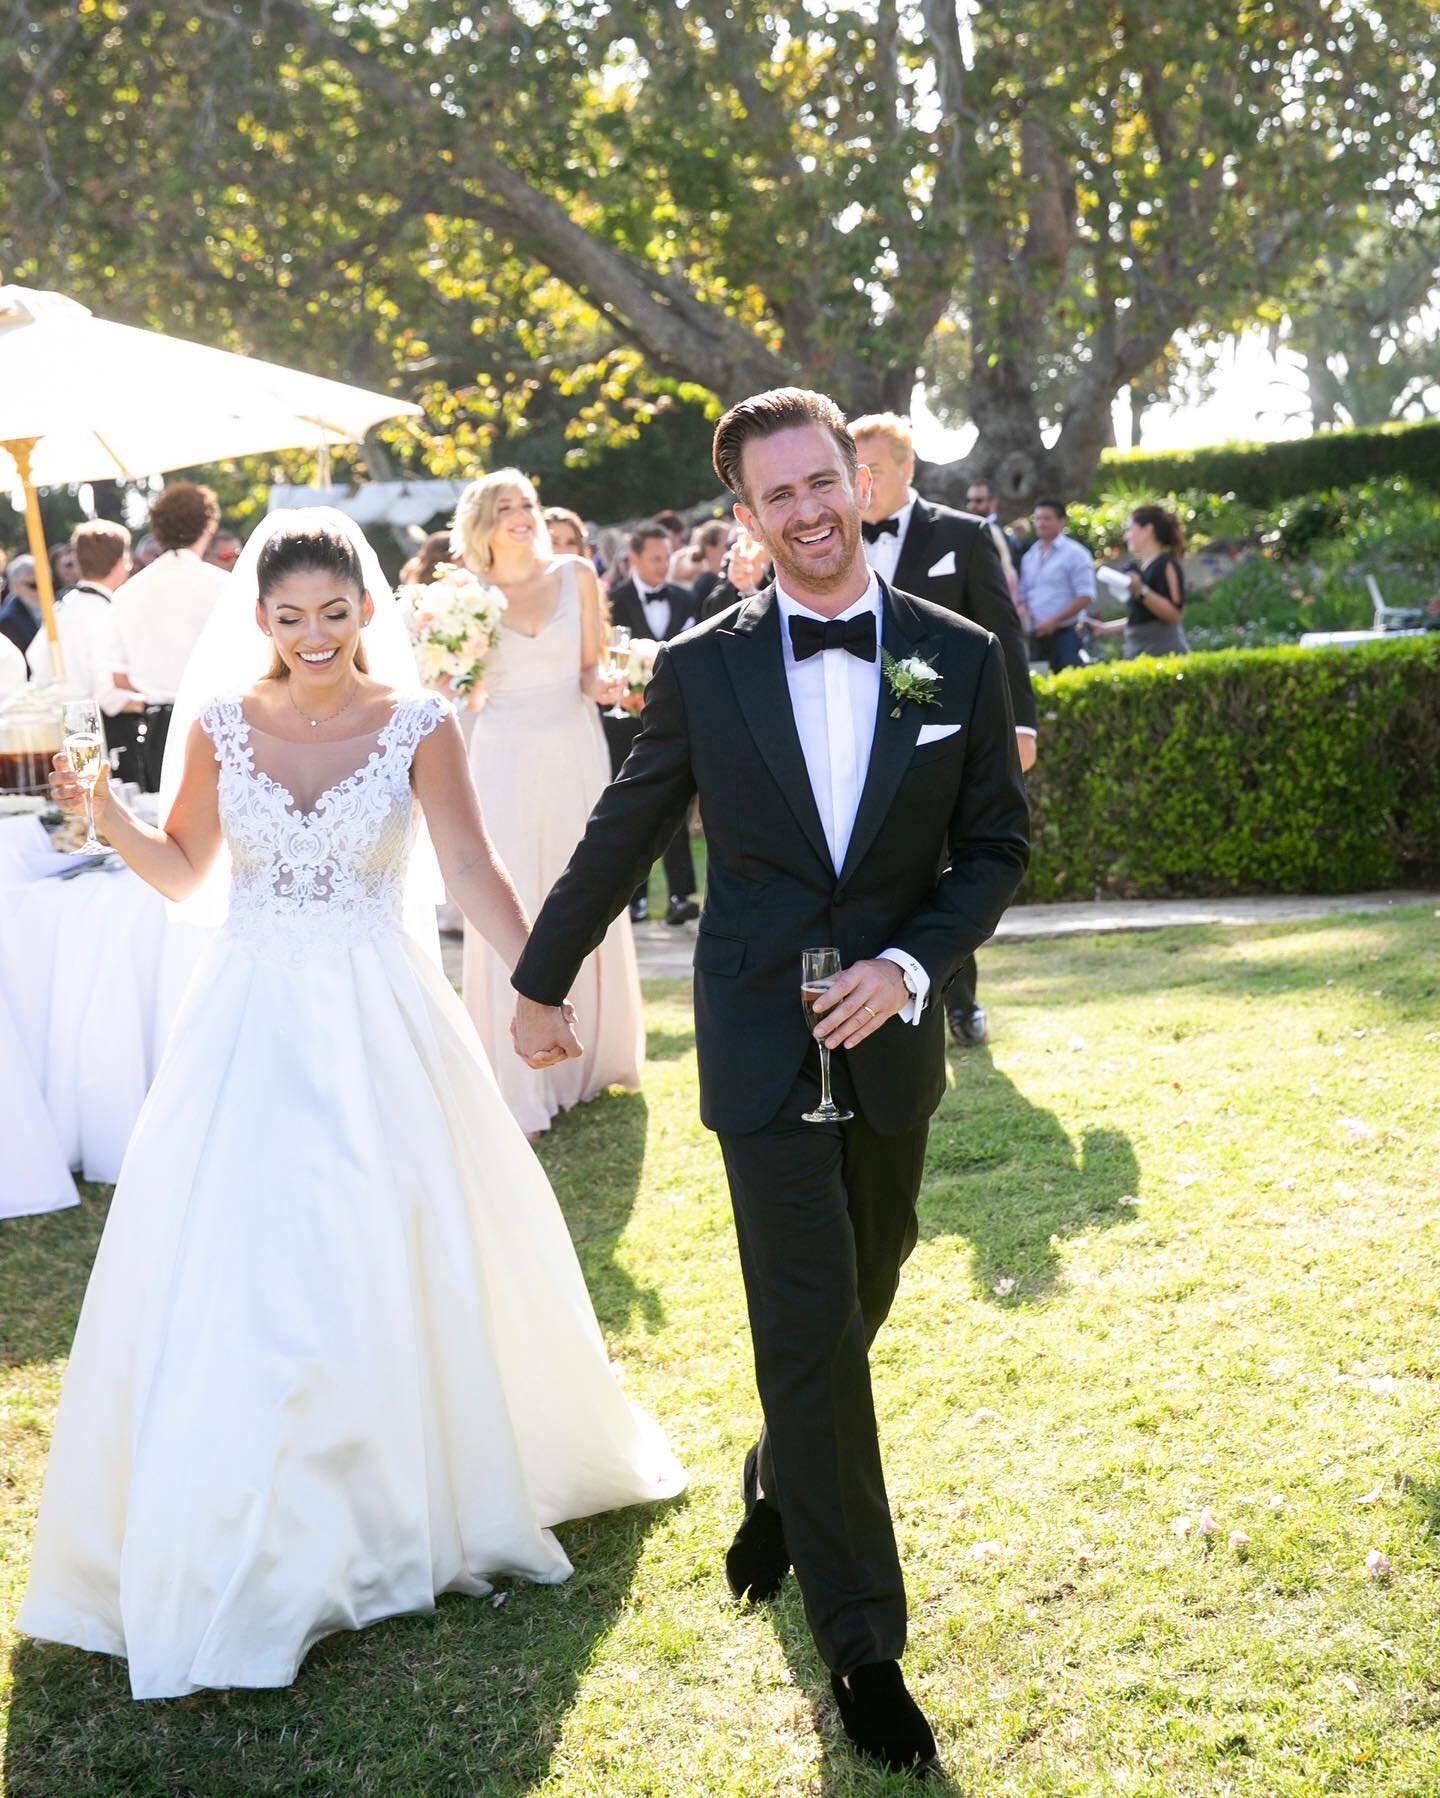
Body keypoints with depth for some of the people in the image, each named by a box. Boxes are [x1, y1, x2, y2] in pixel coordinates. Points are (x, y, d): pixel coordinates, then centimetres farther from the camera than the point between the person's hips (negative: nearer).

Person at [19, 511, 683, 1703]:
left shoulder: (419, 726, -5)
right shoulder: (219, 725, 0)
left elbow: (475, 869, -9)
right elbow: (181, 873, 6)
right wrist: (101, 810, -10)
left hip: (379, 1020, -1)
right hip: (253, 1022, 2)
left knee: (396, 1257, 5)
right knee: (232, 1265, 2)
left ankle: (418, 1495, 28)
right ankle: (242, 1542, 18)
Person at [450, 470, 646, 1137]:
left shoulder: (575, 575, 3)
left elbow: (590, 668, 7)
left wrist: (600, 686, -14)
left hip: (575, 750, 2)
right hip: (504, 758, -2)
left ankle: (591, 1054, 29)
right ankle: (519, 1085, 2)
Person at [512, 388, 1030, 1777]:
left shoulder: (960, 657, -1)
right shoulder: (703, 668, -4)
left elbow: (996, 844, 2)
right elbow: (621, 837, 6)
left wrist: (907, 964, -13)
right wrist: (540, 981, 15)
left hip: (891, 1038, 2)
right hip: (761, 1043, -2)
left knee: (853, 1311, 16)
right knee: (810, 1328, -2)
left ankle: (778, 1497, 45)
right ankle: (862, 1643, 10)